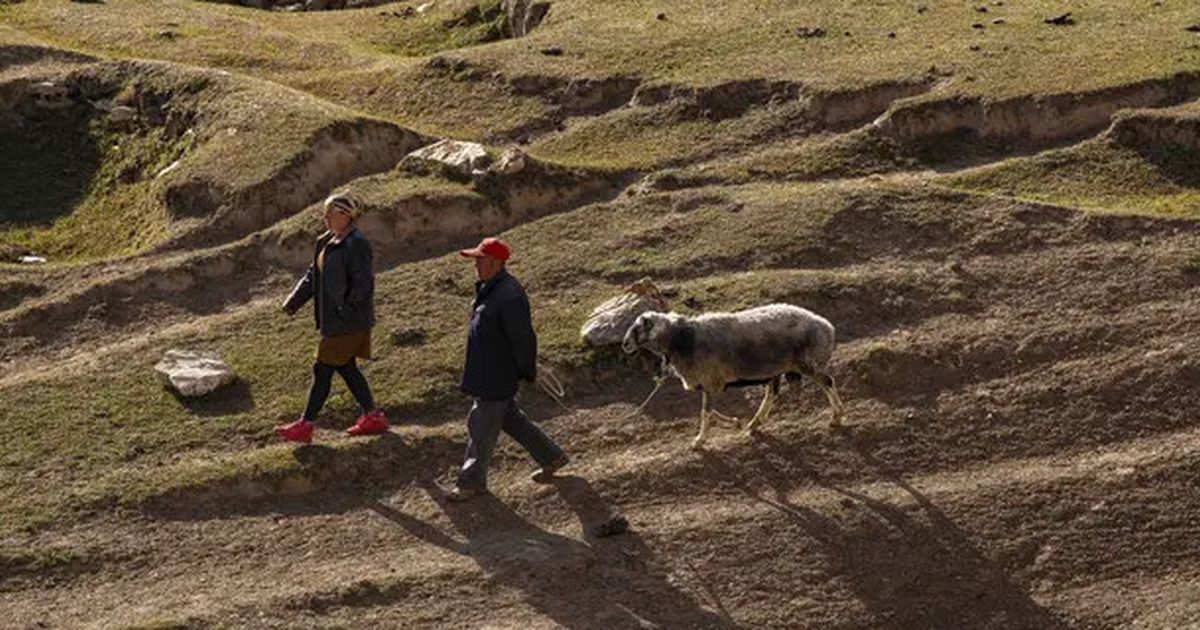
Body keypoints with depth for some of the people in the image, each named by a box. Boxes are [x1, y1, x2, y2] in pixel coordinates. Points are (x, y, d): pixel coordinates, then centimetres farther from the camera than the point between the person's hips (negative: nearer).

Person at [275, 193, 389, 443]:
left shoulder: (356, 246, -18)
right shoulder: (326, 242, 12)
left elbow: (363, 284, -21)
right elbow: (313, 275, 17)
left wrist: (345, 310, -23)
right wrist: (294, 301, 8)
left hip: (349, 322, -10)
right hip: (334, 320, 10)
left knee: (323, 369, -3)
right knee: (346, 368, 15)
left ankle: (305, 425, 4)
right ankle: (372, 416, 23)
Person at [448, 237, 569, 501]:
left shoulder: (509, 296, -26)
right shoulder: (486, 288, 6)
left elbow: (522, 338, -22)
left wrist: (527, 371, -14)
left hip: (497, 377, -10)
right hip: (483, 371, 10)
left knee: (482, 426, 1)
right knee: (510, 418, 20)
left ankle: (473, 481, 14)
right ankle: (551, 456, 33)